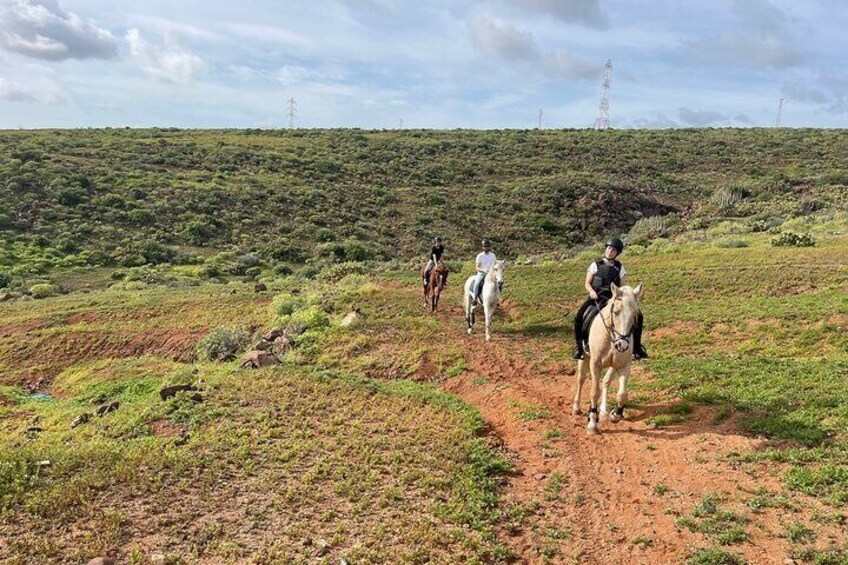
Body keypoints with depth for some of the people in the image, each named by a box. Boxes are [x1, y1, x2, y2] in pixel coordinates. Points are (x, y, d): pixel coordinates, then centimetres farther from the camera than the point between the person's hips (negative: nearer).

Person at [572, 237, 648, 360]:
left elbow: (620, 286, 12)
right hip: (596, 297, -2)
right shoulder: (596, 265, 2)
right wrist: (591, 291, -18)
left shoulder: (619, 267, 8)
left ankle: (636, 347, 2)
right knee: (578, 318, -27)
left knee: (638, 316, -11)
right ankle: (578, 346, -8)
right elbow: (587, 283, 2)